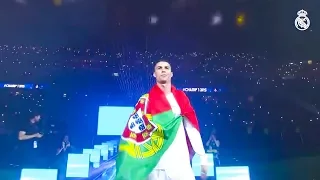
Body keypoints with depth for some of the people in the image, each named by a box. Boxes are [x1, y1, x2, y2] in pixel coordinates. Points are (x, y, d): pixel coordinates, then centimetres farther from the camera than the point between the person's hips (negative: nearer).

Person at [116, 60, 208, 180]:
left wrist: (202, 156, 5)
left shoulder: (181, 97, 9)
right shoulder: (147, 100, -1)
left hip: (182, 162, 3)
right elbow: (134, 130, -5)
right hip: (157, 164, -3)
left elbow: (192, 126, 8)